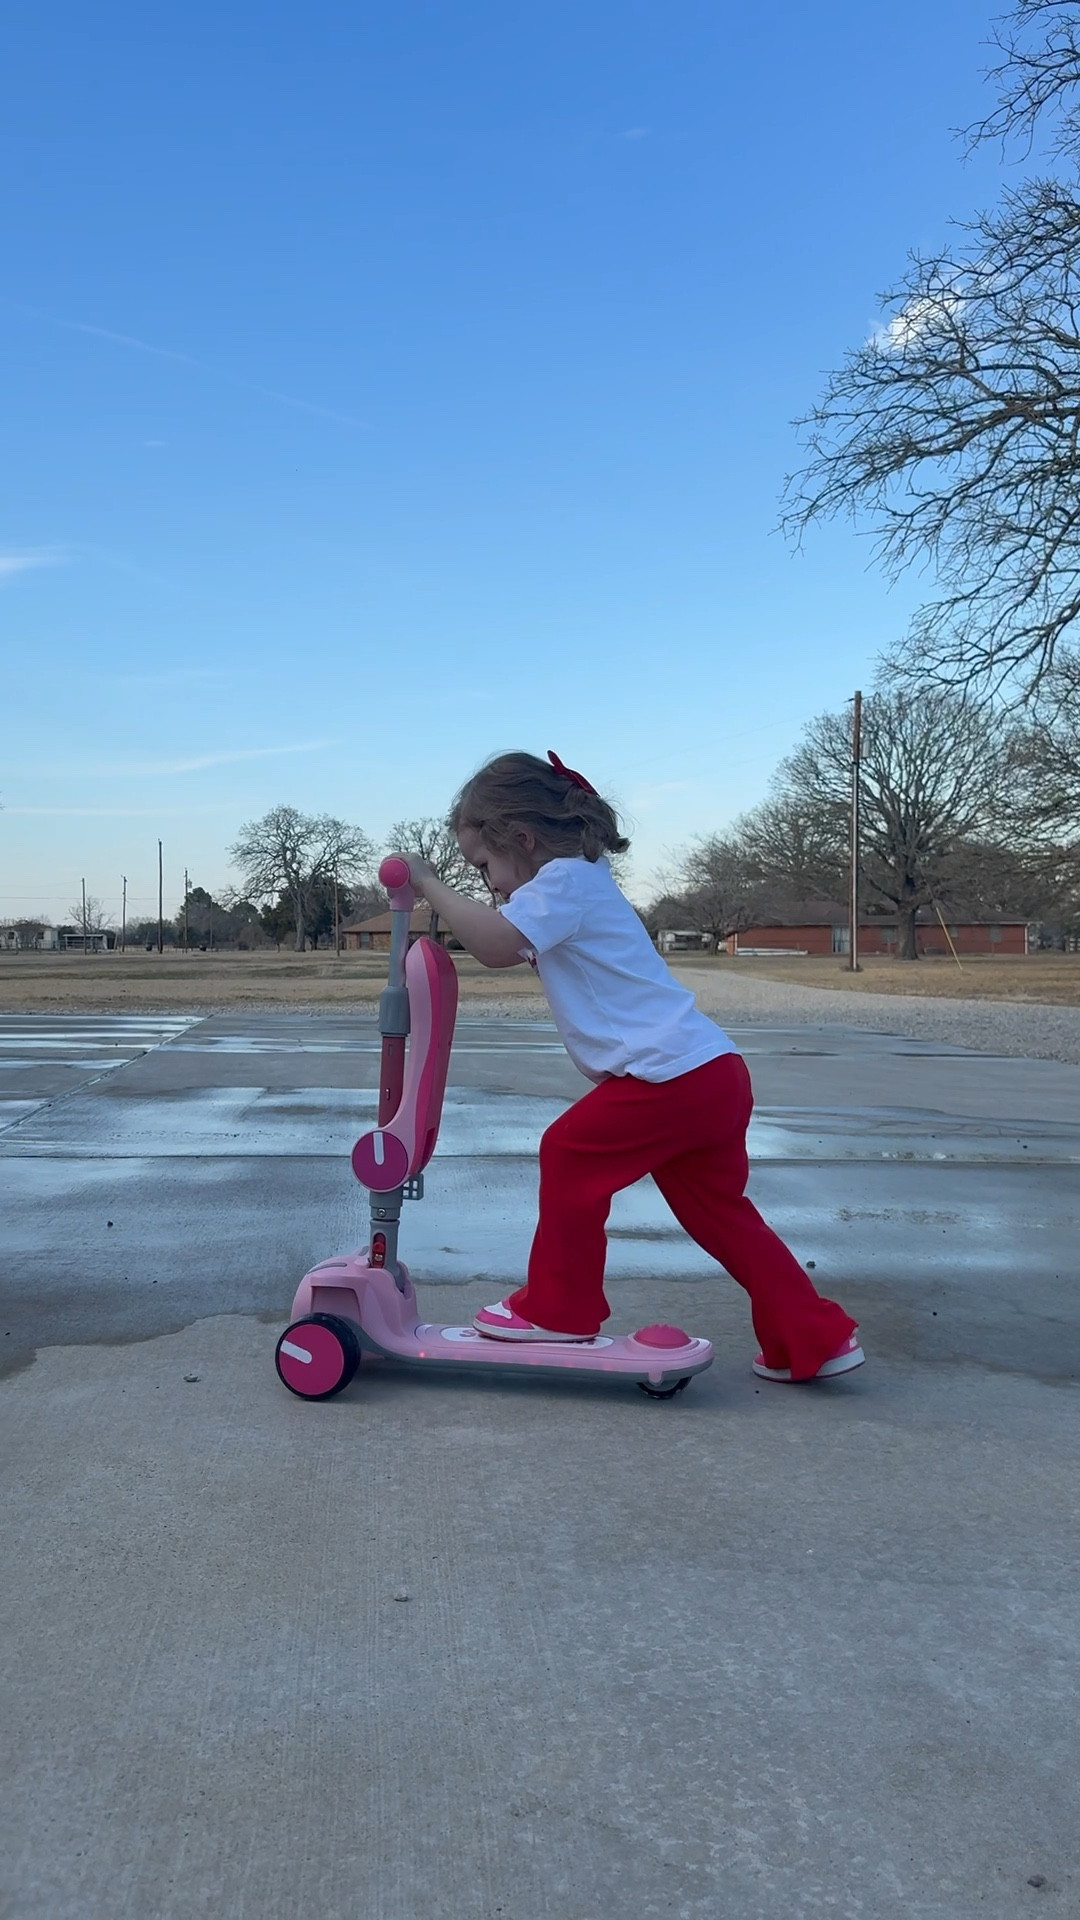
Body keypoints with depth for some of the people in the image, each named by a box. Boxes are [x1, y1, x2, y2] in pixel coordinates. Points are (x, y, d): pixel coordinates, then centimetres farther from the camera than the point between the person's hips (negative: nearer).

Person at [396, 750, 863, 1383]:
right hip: (715, 1074, 10)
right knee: (719, 1212, 16)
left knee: (571, 1157, 3)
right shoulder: (585, 880, 23)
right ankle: (817, 1338, 21)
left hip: (672, 1073, -10)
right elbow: (516, 949, 34)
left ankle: (557, 1309, 15)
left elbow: (495, 943, -23)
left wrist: (429, 884, -12)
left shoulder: (565, 879, -8)